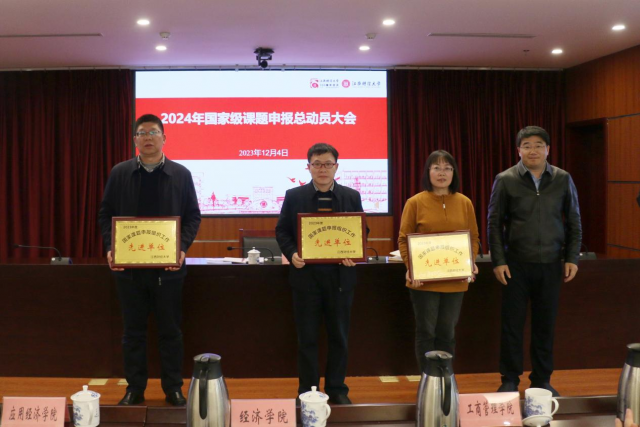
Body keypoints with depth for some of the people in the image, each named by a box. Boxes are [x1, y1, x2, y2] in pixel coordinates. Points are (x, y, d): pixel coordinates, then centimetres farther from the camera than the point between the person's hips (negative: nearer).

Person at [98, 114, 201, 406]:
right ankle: (134, 388, 23)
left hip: (168, 266, -1)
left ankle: (173, 388, 20)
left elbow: (192, 216, 3)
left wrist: (182, 247, -12)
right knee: (133, 330, 11)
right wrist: (110, 247, -9)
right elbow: (106, 214, 6)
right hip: (128, 265, 1)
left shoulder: (181, 174, 2)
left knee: (170, 330, 8)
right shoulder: (119, 173, 4)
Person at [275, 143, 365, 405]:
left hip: (340, 276, 1)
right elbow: (282, 231, 3)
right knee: (307, 338, 7)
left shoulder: (351, 196, 4)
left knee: (339, 337, 10)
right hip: (306, 276, -1)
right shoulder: (294, 196, 2)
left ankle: (337, 390, 23)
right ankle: (307, 391, 19)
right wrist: (291, 253, -14)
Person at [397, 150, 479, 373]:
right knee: (426, 333, 5)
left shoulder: (464, 203, 5)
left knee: (447, 333, 13)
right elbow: (403, 239, -3)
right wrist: (410, 267, -16)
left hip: (455, 281, 3)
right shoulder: (415, 202, -4)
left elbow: (473, 237, 10)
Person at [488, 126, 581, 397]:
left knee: (545, 324, 9)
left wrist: (572, 258, 1)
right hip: (516, 264, -2)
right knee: (512, 324, 4)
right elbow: (495, 223, -1)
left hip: (551, 264, 2)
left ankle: (542, 380, 23)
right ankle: (510, 381, 17)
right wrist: (498, 261, -7)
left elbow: (574, 222, 8)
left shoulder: (563, 180, 4)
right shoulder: (505, 180, -2)